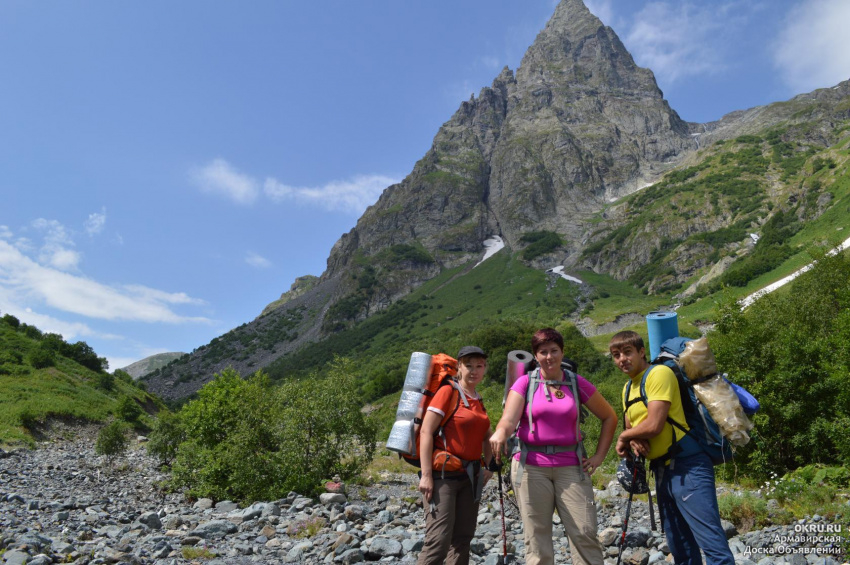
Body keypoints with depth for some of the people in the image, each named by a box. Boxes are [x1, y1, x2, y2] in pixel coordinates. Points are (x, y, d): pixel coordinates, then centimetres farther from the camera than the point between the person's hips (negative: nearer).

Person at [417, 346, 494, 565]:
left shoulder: (479, 401, 13)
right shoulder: (448, 392, -8)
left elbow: (486, 437, 25)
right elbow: (426, 432, -14)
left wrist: (488, 466, 10)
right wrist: (426, 475, -20)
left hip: (469, 475, 8)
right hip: (444, 473, -7)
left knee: (462, 538, 10)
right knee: (439, 539, -11)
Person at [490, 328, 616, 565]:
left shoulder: (577, 383, 6)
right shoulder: (525, 382, 2)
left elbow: (609, 417, 15)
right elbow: (508, 420, -11)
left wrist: (599, 456, 7)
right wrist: (500, 433, -34)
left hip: (570, 466, 1)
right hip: (531, 466, -1)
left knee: (585, 533, -2)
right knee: (537, 537, 4)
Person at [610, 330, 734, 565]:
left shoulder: (659, 373, -11)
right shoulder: (628, 388, 16)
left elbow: (653, 425, -19)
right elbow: (630, 428, 18)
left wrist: (624, 437, -2)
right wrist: (634, 441, -6)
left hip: (687, 466, -9)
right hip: (662, 470, 9)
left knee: (712, 543, -13)